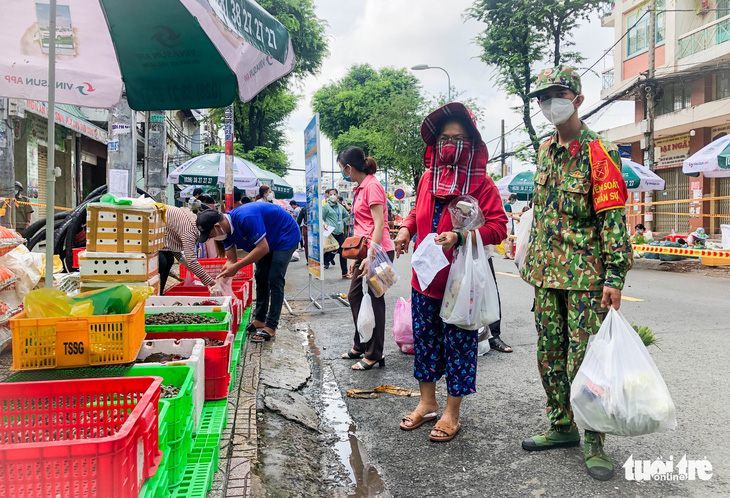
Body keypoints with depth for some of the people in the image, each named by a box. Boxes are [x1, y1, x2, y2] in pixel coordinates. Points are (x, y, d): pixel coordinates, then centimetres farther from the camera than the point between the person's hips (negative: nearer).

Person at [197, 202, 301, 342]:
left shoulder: (246, 218, -38)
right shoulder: (226, 228, -9)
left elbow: (263, 248, -34)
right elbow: (231, 261, -3)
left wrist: (236, 267, -31)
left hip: (286, 236, -9)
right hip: (267, 240, 9)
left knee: (275, 280, -14)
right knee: (261, 278, 9)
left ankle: (271, 327, -10)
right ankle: (259, 320, 20)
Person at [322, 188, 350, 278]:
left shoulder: (340, 206, 14)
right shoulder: (325, 206, -1)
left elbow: (347, 216, 28)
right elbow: (321, 219, -3)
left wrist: (342, 221, 13)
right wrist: (326, 225, -16)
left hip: (340, 233, 6)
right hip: (330, 233, -5)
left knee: (343, 252, 7)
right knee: (327, 252, -5)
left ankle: (344, 273, 14)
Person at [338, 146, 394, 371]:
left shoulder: (372, 186, -12)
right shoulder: (360, 188, 15)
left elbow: (379, 224, -19)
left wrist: (370, 256, -23)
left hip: (378, 252, -10)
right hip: (364, 251, 10)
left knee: (374, 300, -1)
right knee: (355, 296, 16)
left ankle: (374, 355, 10)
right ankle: (360, 346, 30)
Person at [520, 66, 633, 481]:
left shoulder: (599, 151, -9)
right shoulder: (545, 150, 13)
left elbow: (613, 217, -13)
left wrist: (615, 276, -18)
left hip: (586, 276, -7)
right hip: (547, 274, 7)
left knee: (583, 361, -3)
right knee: (550, 355, 12)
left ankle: (594, 442, 12)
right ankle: (562, 426, 28)